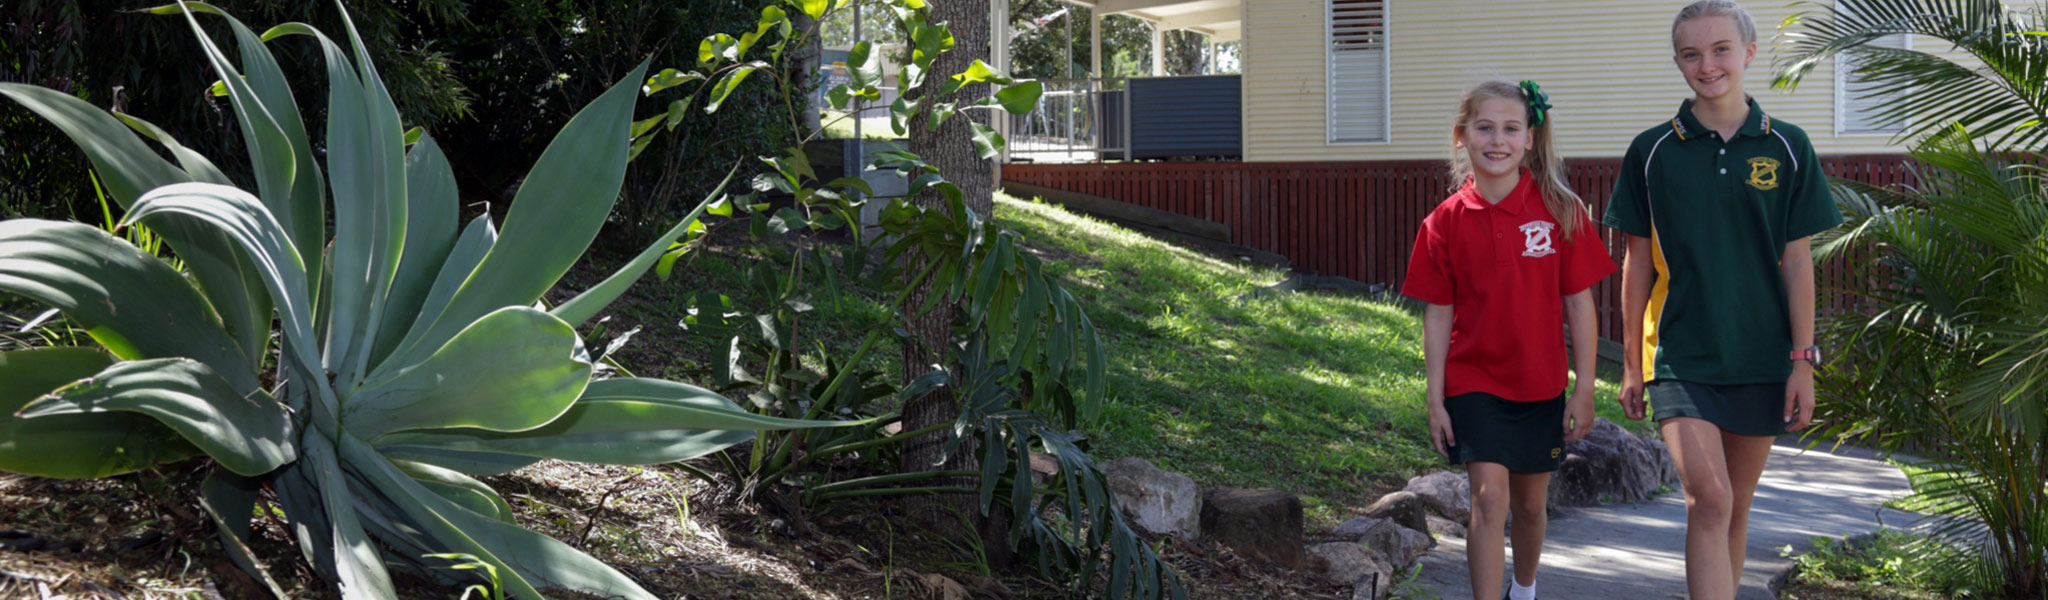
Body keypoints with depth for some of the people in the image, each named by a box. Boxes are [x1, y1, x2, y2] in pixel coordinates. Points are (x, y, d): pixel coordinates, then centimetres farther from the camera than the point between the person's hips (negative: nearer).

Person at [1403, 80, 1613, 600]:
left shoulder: (1560, 211, -7)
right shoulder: (1446, 221, -5)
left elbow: (1579, 304, -3)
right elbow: (1438, 315, -1)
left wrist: (1585, 390, -4)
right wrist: (1435, 400, -2)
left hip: (1540, 385, 1)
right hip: (1474, 383, -1)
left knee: (1529, 503, 14)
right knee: (1489, 497, -13)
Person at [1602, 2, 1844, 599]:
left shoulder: (1786, 148, 3)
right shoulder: (1653, 151, 1)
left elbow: (1797, 262, 4)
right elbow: (1638, 264, 6)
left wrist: (1803, 361, 0)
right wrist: (1631, 363, 6)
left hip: (1760, 358, 2)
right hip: (1681, 354, -2)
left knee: (1735, 507, 11)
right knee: (1708, 499, -16)